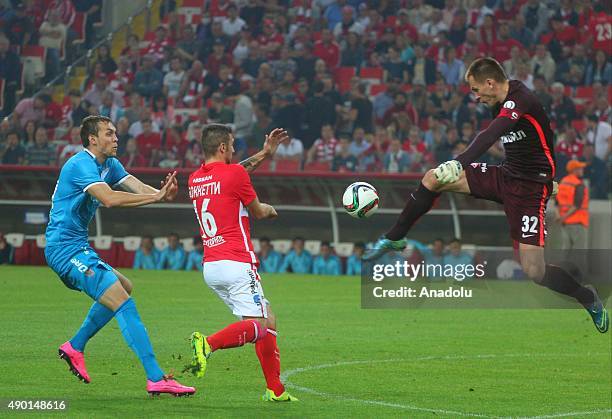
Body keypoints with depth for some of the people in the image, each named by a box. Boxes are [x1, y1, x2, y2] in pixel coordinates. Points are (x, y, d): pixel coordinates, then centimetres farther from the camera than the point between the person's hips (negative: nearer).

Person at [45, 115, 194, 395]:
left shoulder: (109, 165, 13)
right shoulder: (81, 165, -16)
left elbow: (137, 187, -3)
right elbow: (109, 199, -32)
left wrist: (162, 193, -25)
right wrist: (156, 197, -32)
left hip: (77, 248, 10)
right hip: (66, 249, -10)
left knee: (123, 287, 25)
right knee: (123, 303, -17)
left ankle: (75, 347, 26)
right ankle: (156, 379, -21)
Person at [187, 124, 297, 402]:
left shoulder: (195, 179, 13)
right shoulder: (235, 175, -8)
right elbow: (257, 212, 5)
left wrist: (264, 155, 34)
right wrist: (269, 210, 28)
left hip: (210, 266, 8)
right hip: (236, 263, -8)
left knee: (268, 320, 15)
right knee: (257, 327, -11)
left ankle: (275, 389, 12)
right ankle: (208, 343, -33)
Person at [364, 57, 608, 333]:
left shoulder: (521, 101, -23)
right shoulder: (502, 104, 5)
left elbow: (491, 135, -39)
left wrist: (460, 163, -51)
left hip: (530, 189, -9)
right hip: (505, 176, 9)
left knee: (534, 273, -13)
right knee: (433, 178, -5)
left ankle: (589, 299, 13)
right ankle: (394, 239, 11)